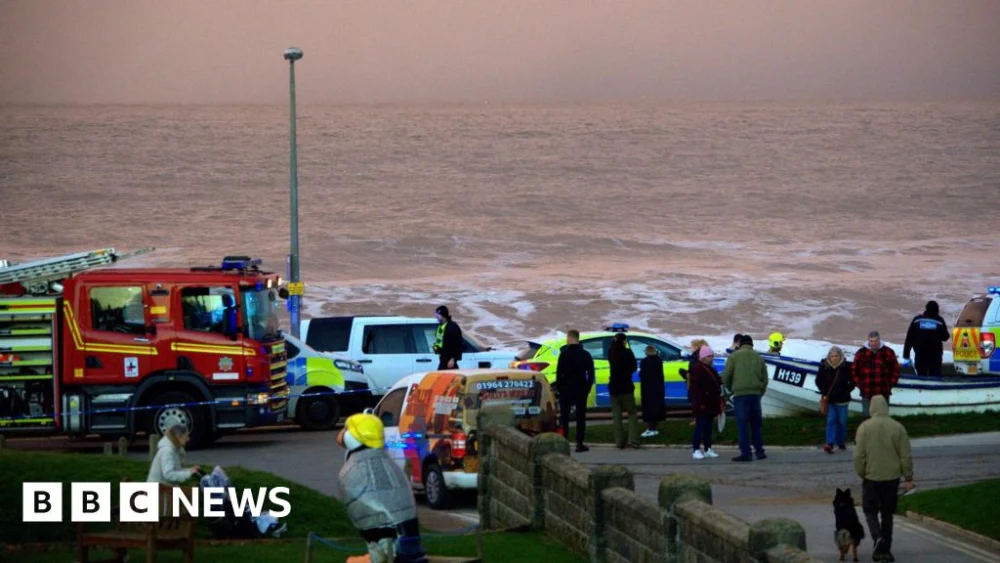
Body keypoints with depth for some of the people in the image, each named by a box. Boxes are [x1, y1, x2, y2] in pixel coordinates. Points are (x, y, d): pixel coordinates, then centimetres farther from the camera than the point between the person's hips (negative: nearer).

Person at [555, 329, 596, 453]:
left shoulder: (564, 354, -8)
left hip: (566, 390, -2)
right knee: (580, 417, 5)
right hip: (581, 390, 2)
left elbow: (559, 373, -10)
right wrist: (588, 387, 10)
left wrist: (558, 387, -1)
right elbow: (591, 373, 4)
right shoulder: (585, 355, 3)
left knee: (564, 417, 4)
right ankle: (579, 444, 0)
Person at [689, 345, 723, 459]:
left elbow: (717, 386, 24)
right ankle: (696, 450, -7)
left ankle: (708, 449, 14)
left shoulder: (711, 370, 18)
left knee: (708, 427, 11)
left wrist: (719, 402, 19)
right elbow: (696, 388, -18)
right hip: (702, 405, -9)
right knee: (700, 426, -8)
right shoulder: (697, 369, -11)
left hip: (711, 404, 9)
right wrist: (700, 403, -23)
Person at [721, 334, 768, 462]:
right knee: (756, 424, 14)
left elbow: (726, 376, -4)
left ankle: (745, 453, -6)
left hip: (740, 394, -4)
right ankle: (759, 451, 14)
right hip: (755, 394, 4)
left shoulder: (734, 356, 0)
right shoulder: (758, 358, 12)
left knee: (743, 424, -2)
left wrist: (731, 389, 13)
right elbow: (765, 378, 10)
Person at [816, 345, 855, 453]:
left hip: (842, 399, 0)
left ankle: (841, 442, 22)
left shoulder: (846, 367, -6)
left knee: (842, 421, 7)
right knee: (831, 420, -8)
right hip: (829, 399, 0)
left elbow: (853, 381, 4)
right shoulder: (824, 366, -3)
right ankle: (830, 444, -13)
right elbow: (818, 381, 9)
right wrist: (824, 392, -1)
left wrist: (847, 390, -3)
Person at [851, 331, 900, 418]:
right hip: (866, 392, 0)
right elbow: (854, 371, 8)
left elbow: (895, 369, 8)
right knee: (867, 415, 4)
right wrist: (859, 385, 1)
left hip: (883, 392, 0)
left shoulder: (888, 352, 3)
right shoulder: (861, 353, 3)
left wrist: (891, 384, 1)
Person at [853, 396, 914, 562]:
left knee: (870, 510, 11)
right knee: (887, 513, 12)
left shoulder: (864, 427, -9)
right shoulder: (897, 428, -5)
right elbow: (906, 456, -3)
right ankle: (885, 549, 13)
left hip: (871, 478, -2)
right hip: (892, 477, 2)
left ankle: (878, 537, -14)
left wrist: (861, 474, 7)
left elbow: (859, 455, -8)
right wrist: (909, 478, 5)